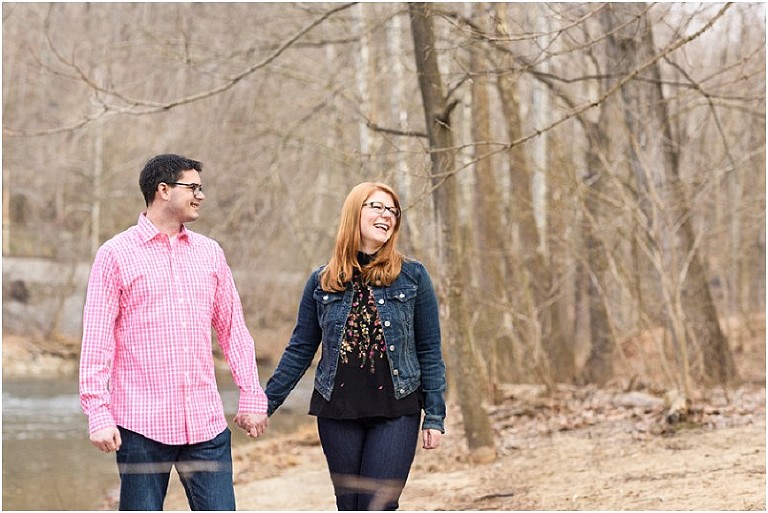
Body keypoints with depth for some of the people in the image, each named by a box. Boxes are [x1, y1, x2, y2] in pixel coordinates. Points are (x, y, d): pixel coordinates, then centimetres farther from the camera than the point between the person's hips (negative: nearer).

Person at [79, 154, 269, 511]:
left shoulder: (209, 253, 13)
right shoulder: (116, 254, -1)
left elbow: (233, 329, 17)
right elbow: (97, 340, -4)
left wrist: (252, 397, 11)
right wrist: (98, 414, -10)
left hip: (206, 423, 4)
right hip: (142, 424, -4)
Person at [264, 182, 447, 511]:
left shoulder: (412, 277, 0)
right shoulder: (322, 282, 4)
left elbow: (429, 351, 2)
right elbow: (300, 350, 9)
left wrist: (434, 417, -2)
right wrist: (265, 404, 6)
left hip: (395, 413, -2)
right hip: (337, 413, 2)